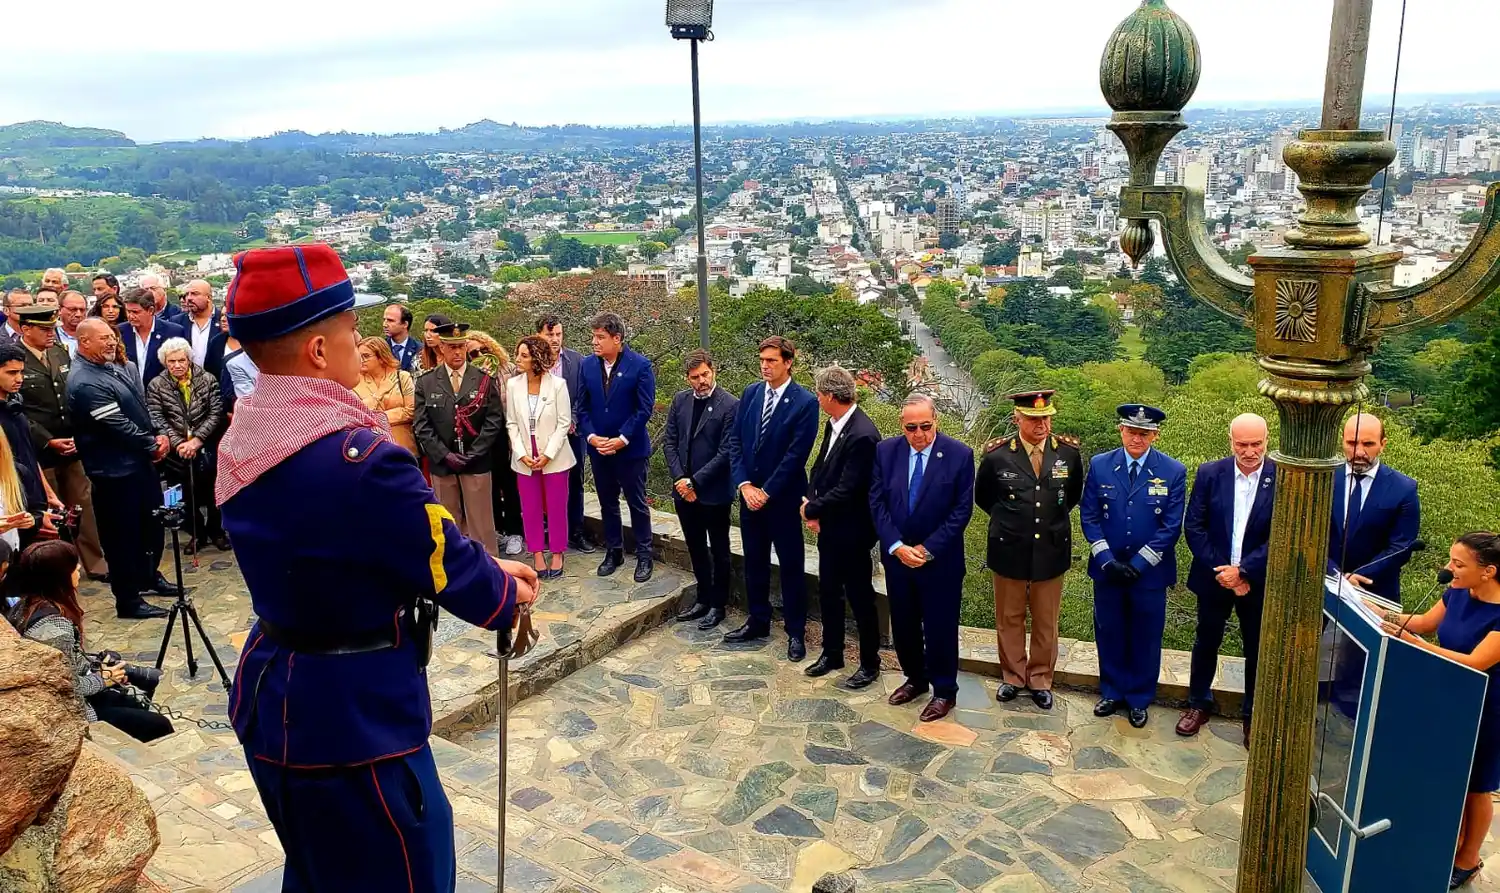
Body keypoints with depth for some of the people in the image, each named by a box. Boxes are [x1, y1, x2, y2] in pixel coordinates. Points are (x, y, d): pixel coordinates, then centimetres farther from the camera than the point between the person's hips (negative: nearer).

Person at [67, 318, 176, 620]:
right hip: (116, 470, -9)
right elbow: (119, 425, -22)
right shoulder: (85, 382, -20)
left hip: (140, 460, 9)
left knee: (153, 522, 21)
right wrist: (152, 445, -10)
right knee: (122, 533, 3)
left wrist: (159, 435, -1)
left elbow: (141, 406, 14)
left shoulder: (114, 367, 9)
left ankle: (149, 575, 41)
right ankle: (128, 600, 15)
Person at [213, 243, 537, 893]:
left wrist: (488, 569, 6)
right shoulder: (358, 457, -27)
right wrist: (508, 593, 4)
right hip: (353, 719, -9)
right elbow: (454, 570, -17)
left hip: (271, 699, 9)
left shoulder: (241, 443, 2)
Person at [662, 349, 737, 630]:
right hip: (683, 489, 5)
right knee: (696, 548, 17)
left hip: (714, 491, -5)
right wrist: (680, 478, -7)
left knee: (719, 550, 10)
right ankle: (703, 598, 32)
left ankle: (718, 604, 23)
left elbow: (725, 452, -16)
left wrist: (695, 482, -16)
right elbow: (669, 441, 5)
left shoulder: (730, 404, -13)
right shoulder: (680, 399, 4)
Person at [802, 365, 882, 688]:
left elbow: (846, 490, -26)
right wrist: (811, 503, -5)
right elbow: (820, 467, 11)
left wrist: (812, 508, -13)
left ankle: (869, 664, 23)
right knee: (828, 592, 19)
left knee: (860, 597, 7)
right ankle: (832, 653, 36)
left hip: (851, 531, -8)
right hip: (829, 527, 9)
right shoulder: (834, 424, 2)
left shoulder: (862, 435, -26)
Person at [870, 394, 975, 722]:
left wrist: (928, 549, -14)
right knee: (903, 624, 15)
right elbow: (877, 502, -2)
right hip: (897, 556, 3)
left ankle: (944, 691, 25)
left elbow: (961, 510, -10)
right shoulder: (885, 451, -3)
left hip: (940, 559, -3)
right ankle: (915, 679, 36)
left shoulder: (959, 455, -12)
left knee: (940, 627, 7)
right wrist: (896, 546, -12)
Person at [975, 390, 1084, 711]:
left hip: (1051, 551, 1)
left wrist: (1052, 521, 11)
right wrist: (1008, 520, 8)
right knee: (1009, 619, 13)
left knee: (1046, 622, 13)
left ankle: (1041, 680, 29)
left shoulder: (1068, 452, -7)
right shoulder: (997, 455, -11)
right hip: (1009, 551, -1)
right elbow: (983, 497, 7)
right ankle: (1012, 677, 31)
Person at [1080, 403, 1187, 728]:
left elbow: (1171, 527, -8)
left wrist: (1138, 565, -14)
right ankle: (1112, 692, 32)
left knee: (1145, 638, 11)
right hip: (1107, 570, 2)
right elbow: (1089, 516, -1)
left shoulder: (1173, 472, -7)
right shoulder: (1099, 465, -2)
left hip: (1150, 573, -1)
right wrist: (1106, 560, -12)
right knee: (1109, 634, 14)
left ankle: (1139, 699, 28)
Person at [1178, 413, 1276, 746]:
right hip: (1214, 578, 1)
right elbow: (1194, 527, -7)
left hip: (1259, 581, -1)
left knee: (1258, 650, 12)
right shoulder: (1209, 474, -7)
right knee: (1206, 643, 15)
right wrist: (1220, 570, -14)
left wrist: (1243, 571, -19)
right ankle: (1199, 704, 32)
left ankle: (1253, 715, 30)